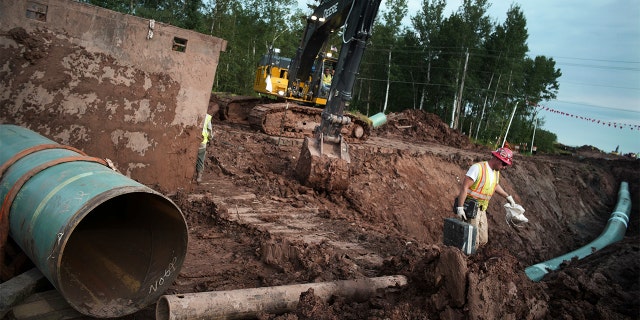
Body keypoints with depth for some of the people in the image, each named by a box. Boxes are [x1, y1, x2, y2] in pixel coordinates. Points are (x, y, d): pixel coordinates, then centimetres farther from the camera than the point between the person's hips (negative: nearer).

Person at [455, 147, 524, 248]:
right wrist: (460, 207, -26)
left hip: (482, 210, 9)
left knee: (483, 240, 11)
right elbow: (464, 187, -21)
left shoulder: (496, 172, 10)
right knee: (473, 241, -11)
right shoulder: (478, 168, -17)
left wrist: (508, 196, 35)